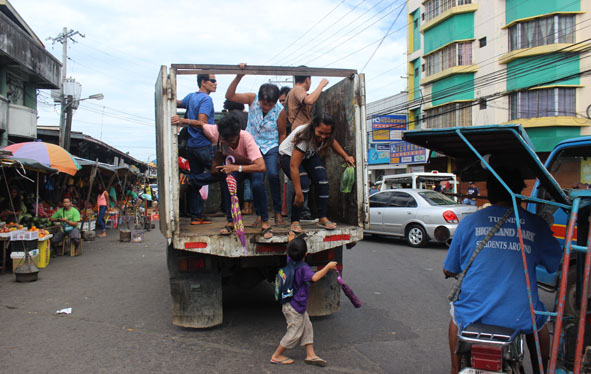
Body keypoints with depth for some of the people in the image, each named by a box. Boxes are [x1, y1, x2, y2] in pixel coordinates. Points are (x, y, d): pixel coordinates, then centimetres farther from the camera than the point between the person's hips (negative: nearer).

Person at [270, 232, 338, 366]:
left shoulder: (291, 261, -2)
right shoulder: (303, 268, -26)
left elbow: (290, 253, 22)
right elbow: (314, 277, -43)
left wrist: (291, 242, 33)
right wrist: (328, 267, -37)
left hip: (295, 305, 9)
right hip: (294, 307, -9)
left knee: (307, 328, 15)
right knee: (294, 333, 5)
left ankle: (310, 355, 21)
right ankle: (276, 356, 17)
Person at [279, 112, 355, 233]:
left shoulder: (327, 135, -20)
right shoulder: (304, 137, -38)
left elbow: (332, 142, 8)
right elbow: (293, 166, -40)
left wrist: (346, 157, -9)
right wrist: (298, 193, -41)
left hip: (309, 156, 6)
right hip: (289, 156, -6)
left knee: (322, 179, -18)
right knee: (303, 183, -27)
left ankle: (322, 218, -10)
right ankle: (295, 221, -13)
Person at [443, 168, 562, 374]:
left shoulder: (469, 222, -1)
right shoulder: (536, 224, -1)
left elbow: (449, 271, 7)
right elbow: (558, 266, 9)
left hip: (473, 314, 0)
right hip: (520, 316, 1)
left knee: (456, 312, 35)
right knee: (539, 320, 35)